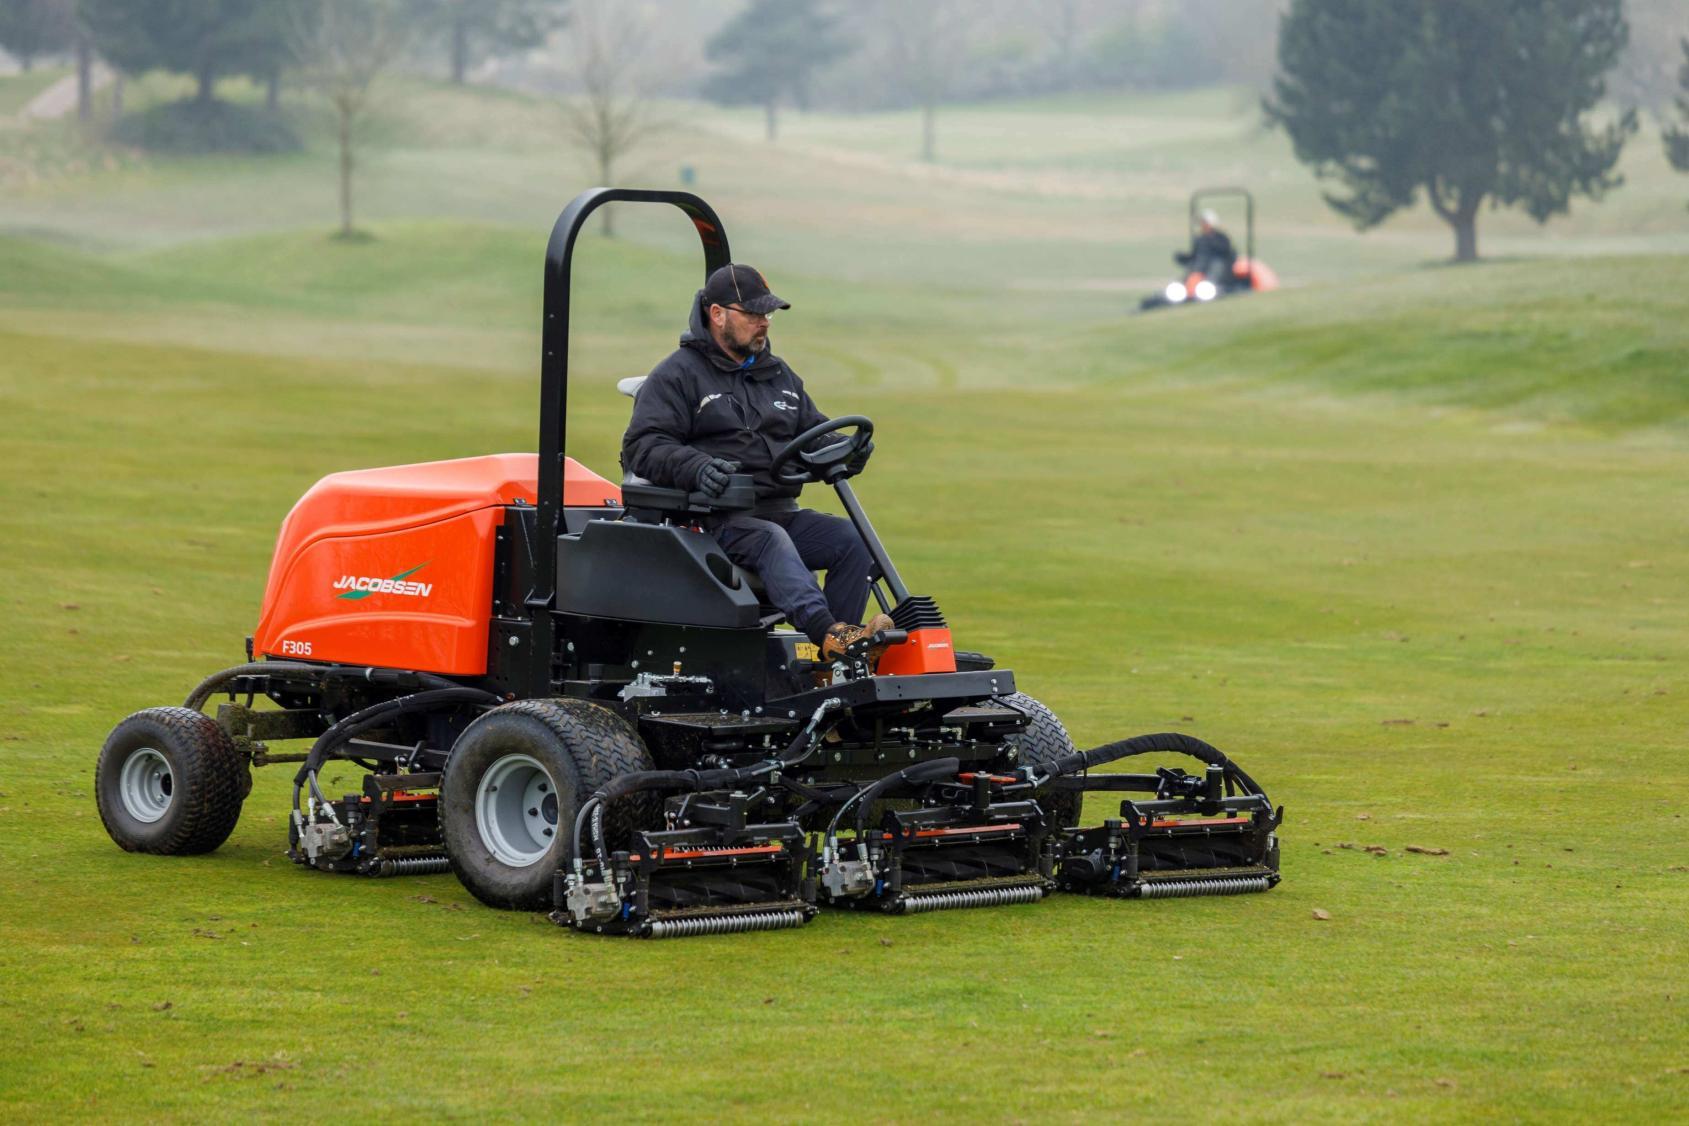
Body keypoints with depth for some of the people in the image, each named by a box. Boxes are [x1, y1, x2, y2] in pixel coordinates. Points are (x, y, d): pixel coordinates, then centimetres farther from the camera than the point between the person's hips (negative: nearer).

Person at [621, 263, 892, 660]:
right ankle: (829, 633, -58)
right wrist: (695, 468, -28)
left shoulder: (780, 375, 25)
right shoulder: (677, 375, 3)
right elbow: (642, 447, -8)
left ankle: (835, 659, -26)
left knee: (852, 539, -17)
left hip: (781, 511, 7)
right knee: (770, 540, -37)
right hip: (718, 519, -7)